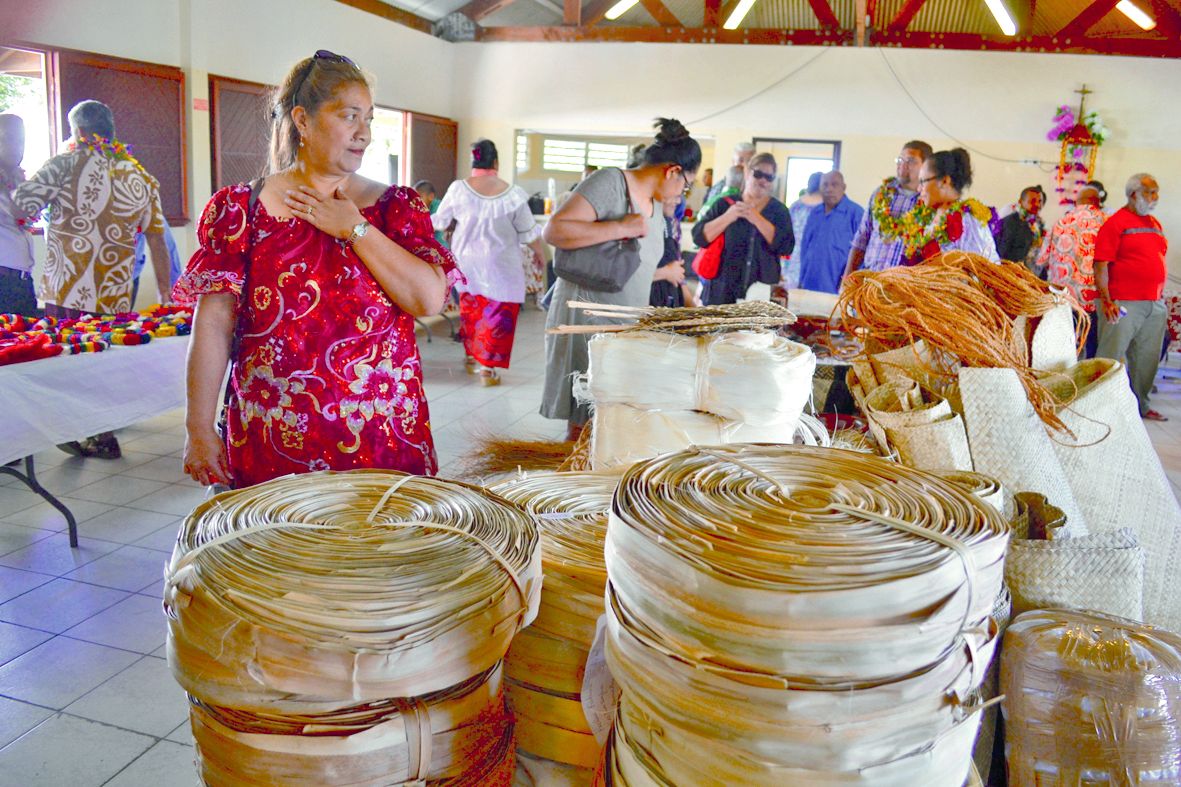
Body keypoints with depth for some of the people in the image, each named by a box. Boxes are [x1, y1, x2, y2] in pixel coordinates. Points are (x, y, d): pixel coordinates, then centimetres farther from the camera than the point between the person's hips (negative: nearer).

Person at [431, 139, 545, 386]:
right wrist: (539, 253, 15)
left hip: (467, 262, 3)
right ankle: (487, 367, 5)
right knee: (497, 314, 4)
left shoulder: (458, 189, -8)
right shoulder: (513, 194, -12)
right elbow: (528, 232, -3)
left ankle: (471, 356, 31)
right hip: (501, 267, -3)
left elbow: (439, 221, 4)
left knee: (470, 308, 19)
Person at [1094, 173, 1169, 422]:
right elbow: (1100, 265, -13)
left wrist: (1161, 295, 18)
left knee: (1147, 359, 12)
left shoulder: (1155, 224, 16)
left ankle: (1140, 405, 25)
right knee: (1110, 357, -4)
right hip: (1123, 305, -7)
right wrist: (1106, 301, -19)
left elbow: (1158, 262, 23)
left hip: (1155, 305, 7)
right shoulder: (1116, 222, -7)